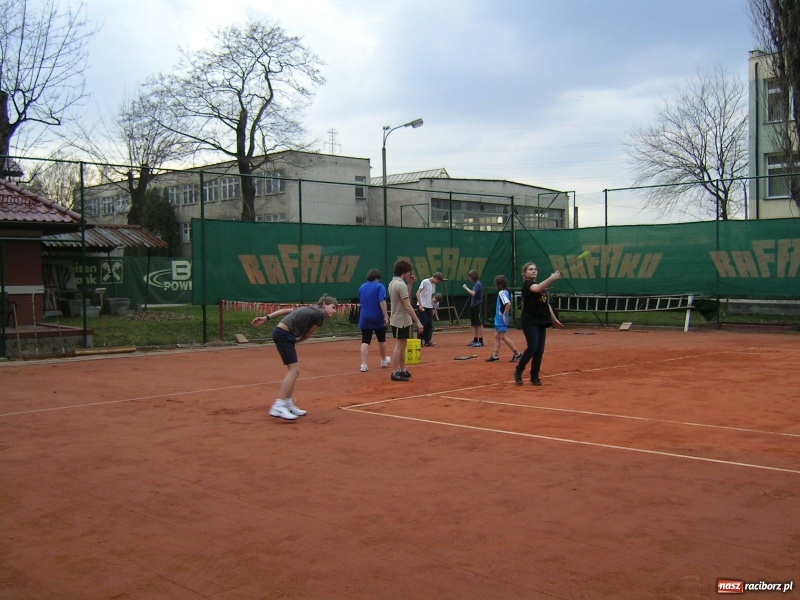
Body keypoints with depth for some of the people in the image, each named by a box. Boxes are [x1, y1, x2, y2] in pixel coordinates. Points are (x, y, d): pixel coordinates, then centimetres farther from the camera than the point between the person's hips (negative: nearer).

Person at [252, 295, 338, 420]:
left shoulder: (309, 309, 22)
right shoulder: (321, 314, -4)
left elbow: (285, 310, 17)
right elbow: (307, 335, 2)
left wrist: (266, 318, 13)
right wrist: (295, 341, 18)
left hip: (280, 332, 10)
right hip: (284, 334, -10)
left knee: (294, 370, 14)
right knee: (294, 370, -13)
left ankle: (289, 404, 20)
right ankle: (278, 407, -19)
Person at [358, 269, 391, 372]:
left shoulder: (362, 287, 9)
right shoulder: (379, 286, -8)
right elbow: (382, 302, -18)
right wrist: (386, 316, -20)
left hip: (365, 318, 3)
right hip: (378, 318, -3)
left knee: (365, 341, -1)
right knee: (381, 339, 18)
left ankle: (363, 364, -13)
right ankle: (384, 360, 36)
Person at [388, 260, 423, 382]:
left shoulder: (392, 283, 10)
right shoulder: (401, 285, -19)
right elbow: (407, 306, -23)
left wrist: (410, 284, 10)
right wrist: (418, 322, -21)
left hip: (396, 320, 10)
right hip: (401, 321, -10)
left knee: (402, 345, 16)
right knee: (399, 346, -5)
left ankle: (402, 370, 23)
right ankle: (395, 373, -2)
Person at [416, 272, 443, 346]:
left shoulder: (434, 285, 14)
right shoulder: (425, 282, -9)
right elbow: (418, 293, -13)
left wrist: (432, 308, 17)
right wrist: (420, 305, -18)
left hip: (429, 307, 7)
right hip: (422, 306, -7)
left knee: (430, 324, 5)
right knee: (423, 324, -5)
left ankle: (427, 340, 14)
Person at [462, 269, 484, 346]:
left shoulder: (478, 284, -14)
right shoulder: (475, 284, 14)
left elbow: (473, 293, -27)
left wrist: (466, 288, -18)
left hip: (478, 306, -10)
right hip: (473, 306, 10)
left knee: (479, 324, -5)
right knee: (474, 325, 13)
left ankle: (481, 341, -2)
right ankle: (475, 340, 20)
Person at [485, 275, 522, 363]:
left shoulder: (502, 293, -18)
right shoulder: (506, 292, 10)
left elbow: (508, 303, -30)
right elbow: (507, 304, 19)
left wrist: (505, 315, -24)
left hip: (502, 319, -10)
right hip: (499, 319, 10)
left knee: (503, 337, -5)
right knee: (497, 336, 11)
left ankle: (517, 353, 0)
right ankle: (495, 355, 14)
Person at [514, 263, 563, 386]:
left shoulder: (542, 286, 17)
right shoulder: (527, 284, -8)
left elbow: (547, 304, 25)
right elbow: (537, 289, -31)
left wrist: (554, 319, 23)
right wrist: (552, 278, -42)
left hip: (541, 322, 7)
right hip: (530, 322, -7)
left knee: (539, 351, 4)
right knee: (532, 348, -14)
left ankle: (534, 377, 12)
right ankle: (518, 372, 3)